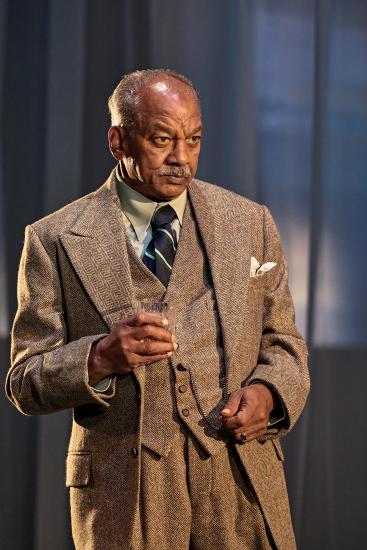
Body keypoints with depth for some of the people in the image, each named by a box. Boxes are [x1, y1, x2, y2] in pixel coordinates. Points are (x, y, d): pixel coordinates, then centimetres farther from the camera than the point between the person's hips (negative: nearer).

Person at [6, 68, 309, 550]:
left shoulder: (250, 223, 8)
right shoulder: (56, 240, 0)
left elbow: (282, 344, 13)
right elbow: (25, 383, 0)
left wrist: (267, 392, -8)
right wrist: (100, 357, -19)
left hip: (242, 486, 2)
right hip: (124, 493, -2)